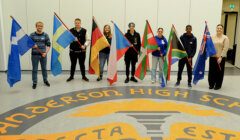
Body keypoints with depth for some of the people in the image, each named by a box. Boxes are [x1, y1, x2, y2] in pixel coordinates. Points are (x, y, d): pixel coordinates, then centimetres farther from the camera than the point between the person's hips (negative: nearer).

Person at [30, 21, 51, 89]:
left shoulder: (45, 35, 1)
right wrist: (32, 46, -20)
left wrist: (46, 52, -12)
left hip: (43, 54, 1)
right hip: (35, 54, -1)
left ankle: (45, 80, 29)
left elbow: (48, 45, 0)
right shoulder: (32, 35, -1)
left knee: (44, 68, 13)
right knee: (35, 69, 5)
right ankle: (34, 82, 16)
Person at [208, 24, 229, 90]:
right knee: (211, 71, 6)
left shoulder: (225, 38, -3)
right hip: (212, 57, 3)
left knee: (219, 72, 5)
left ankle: (218, 85, 18)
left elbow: (225, 49, -9)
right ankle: (211, 84, 21)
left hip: (221, 58, -2)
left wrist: (221, 57, -14)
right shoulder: (212, 37, 7)